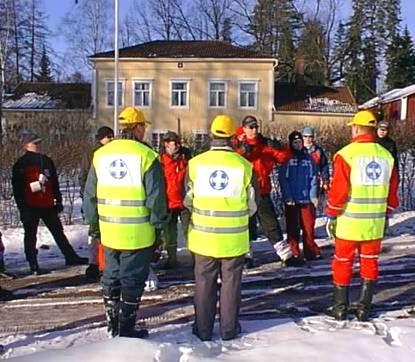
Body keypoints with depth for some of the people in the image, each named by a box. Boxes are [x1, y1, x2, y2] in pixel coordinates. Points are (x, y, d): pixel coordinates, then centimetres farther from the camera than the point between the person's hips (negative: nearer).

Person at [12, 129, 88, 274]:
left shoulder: (46, 161, 11)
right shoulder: (20, 164, -5)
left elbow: (55, 183, 17)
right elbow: (17, 188, -6)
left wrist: (58, 201, 15)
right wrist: (22, 208, -10)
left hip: (48, 205, 5)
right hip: (30, 207, -5)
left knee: (58, 232, 11)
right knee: (30, 236, 6)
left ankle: (71, 257, 18)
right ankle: (33, 265, 15)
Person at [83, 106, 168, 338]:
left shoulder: (100, 154, 5)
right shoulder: (146, 156, -12)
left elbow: (90, 195, 9)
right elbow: (156, 197, -12)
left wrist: (94, 221, 19)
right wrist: (160, 224, -1)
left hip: (109, 231, 5)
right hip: (138, 233, -5)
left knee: (111, 277, 18)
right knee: (132, 279, 7)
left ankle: (113, 325, 30)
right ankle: (127, 329, 15)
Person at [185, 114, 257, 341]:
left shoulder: (196, 163, -8)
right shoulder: (243, 165, -9)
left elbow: (188, 201, 1)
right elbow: (252, 206, 0)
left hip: (203, 236, 1)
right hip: (234, 238, 0)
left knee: (204, 282, 13)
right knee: (231, 282, 13)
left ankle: (203, 329, 23)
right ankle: (229, 329, 23)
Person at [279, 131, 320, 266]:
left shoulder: (308, 157, 8)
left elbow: (313, 177, 8)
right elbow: (283, 178, -3)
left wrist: (313, 195, 0)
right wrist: (288, 197, -10)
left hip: (306, 198, 2)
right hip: (291, 200, -2)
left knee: (309, 226, 5)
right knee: (292, 228, 2)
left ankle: (311, 251, 19)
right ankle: (294, 254, 9)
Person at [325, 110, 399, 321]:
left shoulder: (346, 154, -12)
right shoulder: (387, 155, 3)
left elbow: (338, 190, -14)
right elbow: (393, 191, 9)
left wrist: (331, 217, -3)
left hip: (349, 222, -4)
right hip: (375, 224, 4)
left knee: (343, 263, 10)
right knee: (370, 263, 15)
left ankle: (340, 308, 17)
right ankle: (364, 308, 21)